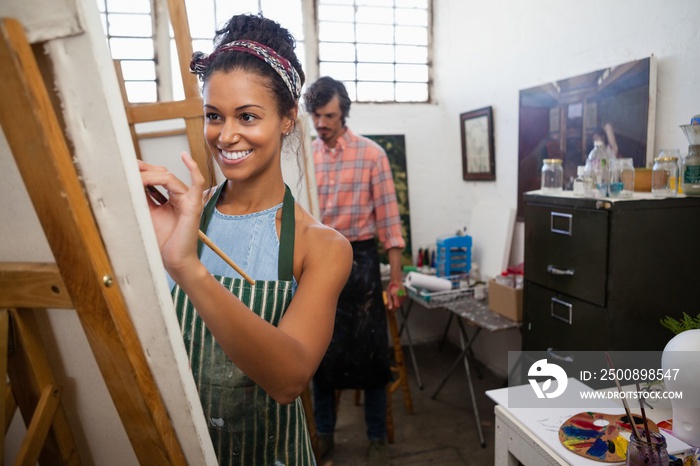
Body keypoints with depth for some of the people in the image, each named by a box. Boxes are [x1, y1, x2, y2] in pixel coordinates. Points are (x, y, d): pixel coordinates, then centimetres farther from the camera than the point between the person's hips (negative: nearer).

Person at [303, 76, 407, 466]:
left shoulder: (372, 154, -4)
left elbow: (388, 217, -5)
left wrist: (396, 278, -8)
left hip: (359, 259, -3)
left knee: (370, 351, 5)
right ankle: (324, 434, 30)